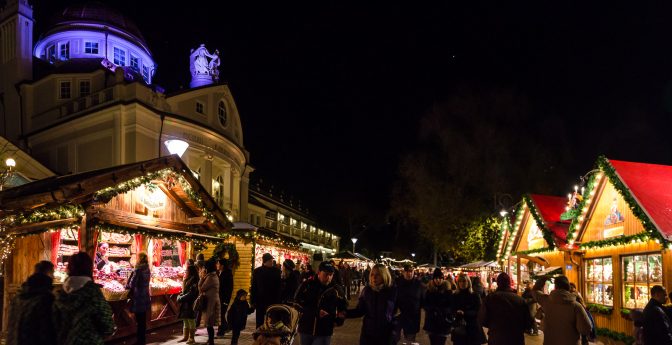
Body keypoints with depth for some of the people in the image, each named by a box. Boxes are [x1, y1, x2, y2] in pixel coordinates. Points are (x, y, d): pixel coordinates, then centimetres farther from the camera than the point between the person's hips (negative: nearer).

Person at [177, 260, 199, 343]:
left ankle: (191, 338, 5)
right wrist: (179, 296, 4)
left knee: (191, 321, -2)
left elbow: (191, 294, -20)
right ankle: (185, 336, 23)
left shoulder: (194, 281, -14)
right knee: (185, 321, 15)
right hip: (185, 304, 9)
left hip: (190, 305, -9)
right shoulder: (186, 281, 15)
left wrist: (181, 298, -15)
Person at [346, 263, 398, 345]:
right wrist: (345, 313, -15)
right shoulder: (367, 290, -3)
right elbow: (360, 311, -1)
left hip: (386, 334, -1)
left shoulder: (393, 290, -9)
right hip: (368, 333, 2)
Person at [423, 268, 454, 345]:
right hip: (432, 321, 2)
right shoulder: (430, 289, 3)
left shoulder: (447, 290, -3)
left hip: (444, 321, -2)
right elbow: (426, 304, 6)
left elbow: (451, 304, -4)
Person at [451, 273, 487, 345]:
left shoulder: (475, 296, 0)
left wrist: (464, 313, -24)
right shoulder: (455, 297, 9)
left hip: (473, 330, -2)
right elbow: (451, 311, 6)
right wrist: (456, 313, -17)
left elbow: (476, 312, -8)